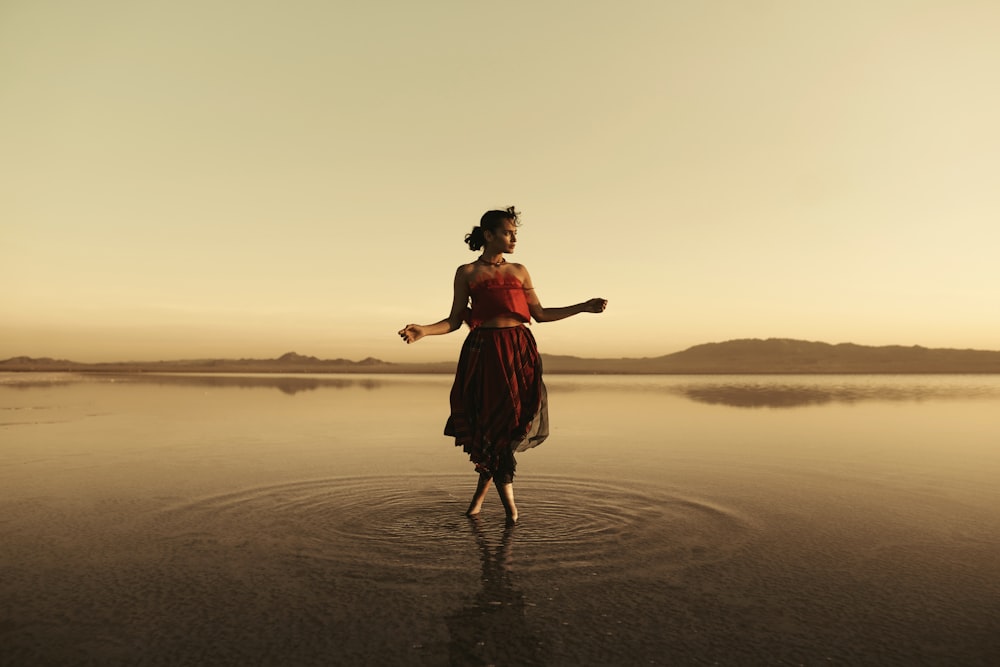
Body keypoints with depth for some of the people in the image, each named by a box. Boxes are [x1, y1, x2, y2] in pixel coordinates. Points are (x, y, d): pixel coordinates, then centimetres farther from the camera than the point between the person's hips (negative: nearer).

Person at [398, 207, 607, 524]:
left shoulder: (519, 271, 14)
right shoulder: (466, 273, 5)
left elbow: (540, 313, 14)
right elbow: (455, 320, 2)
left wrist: (584, 307, 12)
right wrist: (424, 330, -15)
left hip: (520, 351, 3)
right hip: (484, 352, -3)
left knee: (510, 419, 3)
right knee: (490, 421, -2)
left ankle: (482, 490, 21)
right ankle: (507, 497, 12)